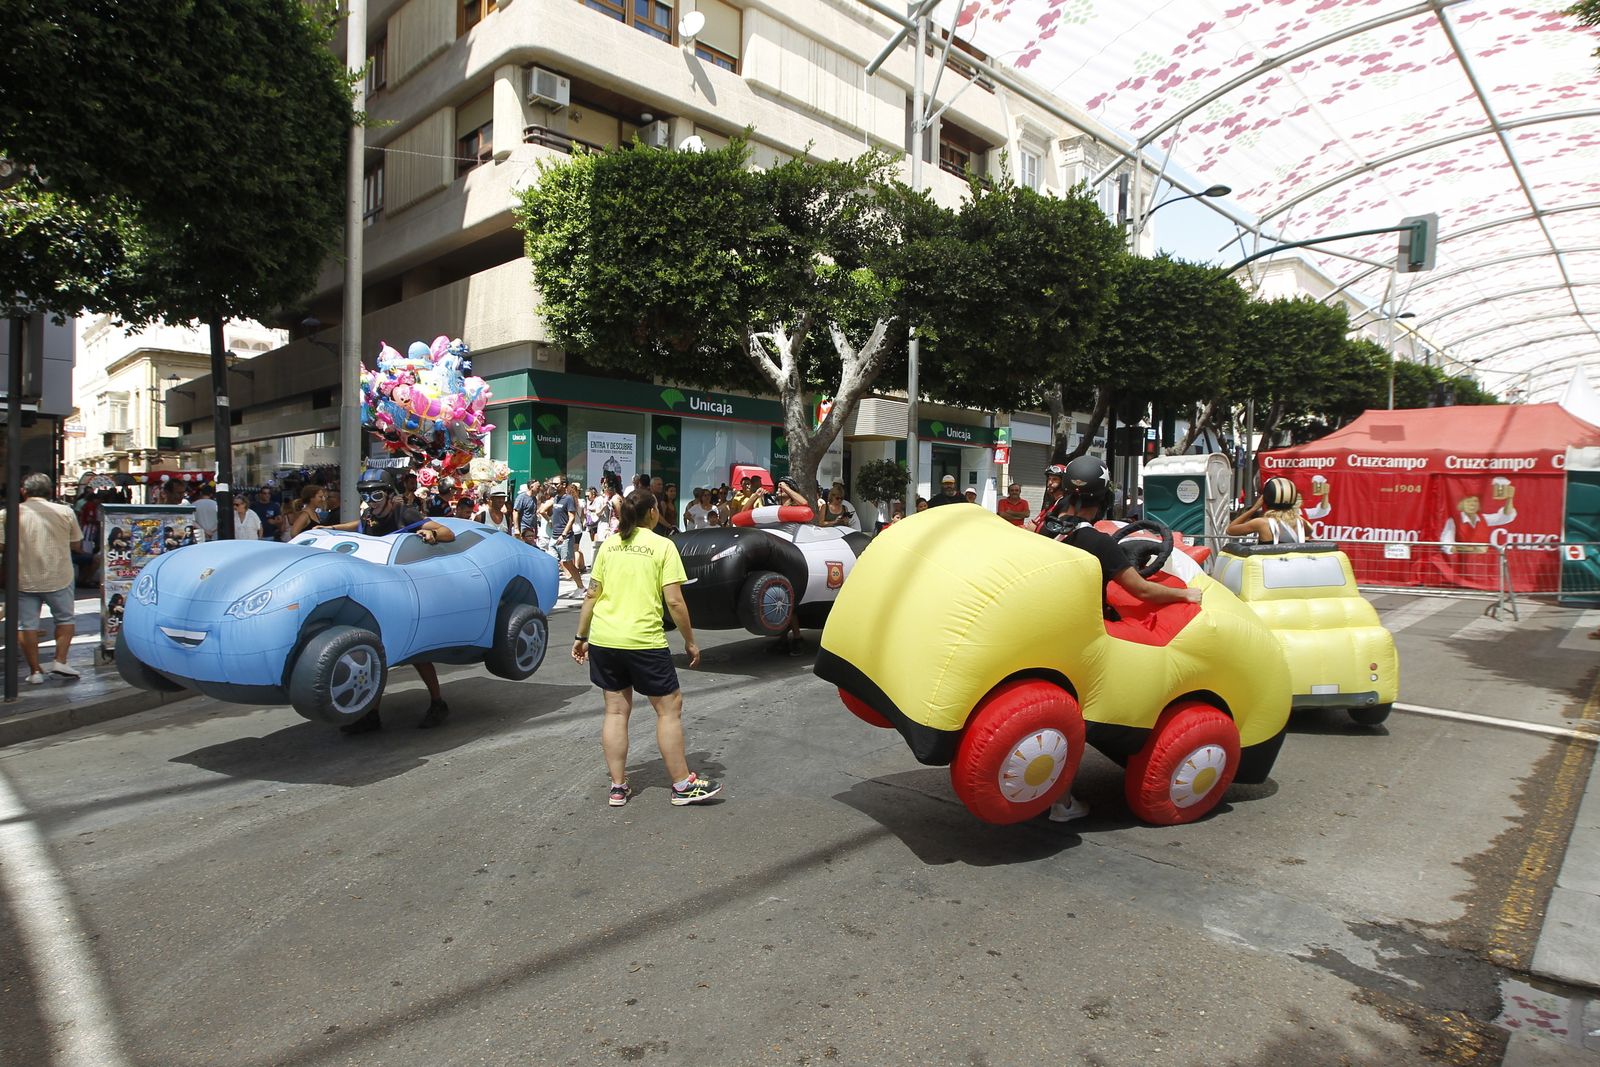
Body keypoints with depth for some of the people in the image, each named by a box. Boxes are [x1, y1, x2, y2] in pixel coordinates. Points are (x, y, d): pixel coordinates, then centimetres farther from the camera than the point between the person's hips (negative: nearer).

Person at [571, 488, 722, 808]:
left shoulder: (609, 544, 8)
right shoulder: (663, 546, -5)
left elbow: (591, 595, 9)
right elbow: (674, 602, -10)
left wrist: (581, 636, 18)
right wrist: (690, 641, 0)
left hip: (603, 638, 5)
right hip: (644, 641, -5)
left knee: (616, 709, 13)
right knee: (669, 707, 8)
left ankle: (618, 787, 17)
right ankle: (683, 784, 13)